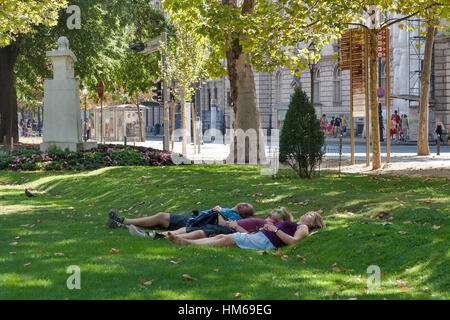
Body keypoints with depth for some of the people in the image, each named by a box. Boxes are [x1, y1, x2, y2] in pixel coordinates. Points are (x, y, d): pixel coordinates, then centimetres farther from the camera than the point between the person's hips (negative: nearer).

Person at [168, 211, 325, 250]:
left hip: (265, 241, -9)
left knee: (227, 240, -21)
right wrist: (267, 227, 17)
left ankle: (188, 243, -29)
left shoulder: (303, 229, 7)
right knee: (221, 236, -7)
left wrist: (275, 230, -9)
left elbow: (292, 240, -13)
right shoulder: (293, 225, 35)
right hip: (257, 236, 9)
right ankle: (185, 241, -19)